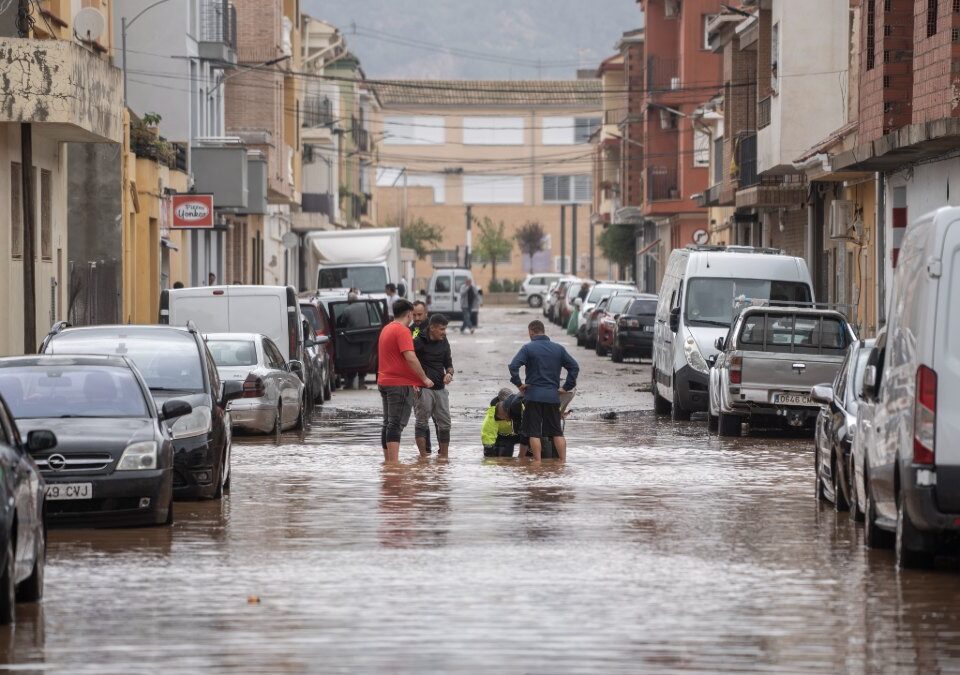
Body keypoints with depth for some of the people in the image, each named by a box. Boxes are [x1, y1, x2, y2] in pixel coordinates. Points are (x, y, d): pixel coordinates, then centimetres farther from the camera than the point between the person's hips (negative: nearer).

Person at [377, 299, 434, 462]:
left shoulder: (386, 329, 17)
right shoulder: (402, 331, -13)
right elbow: (410, 358, -22)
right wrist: (424, 378, -13)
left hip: (384, 381, 9)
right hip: (400, 384, -9)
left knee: (388, 423, 13)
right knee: (397, 424, -12)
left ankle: (388, 460, 16)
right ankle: (394, 461, -16)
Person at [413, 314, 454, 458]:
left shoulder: (444, 343, 11)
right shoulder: (418, 341, -8)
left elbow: (448, 364, 19)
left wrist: (449, 373, -4)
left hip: (440, 388, 6)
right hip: (423, 389, -6)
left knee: (444, 423, 7)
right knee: (422, 422, -3)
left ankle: (444, 456, 15)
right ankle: (424, 457, -2)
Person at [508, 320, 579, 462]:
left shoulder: (528, 348, -4)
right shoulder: (559, 349, 9)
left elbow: (513, 366, -15)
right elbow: (574, 367, 8)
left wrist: (518, 383, -4)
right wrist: (566, 387, 9)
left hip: (533, 396, -3)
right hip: (553, 396, 3)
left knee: (534, 433, 0)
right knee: (557, 432, 9)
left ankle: (537, 461, -5)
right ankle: (563, 461, 5)